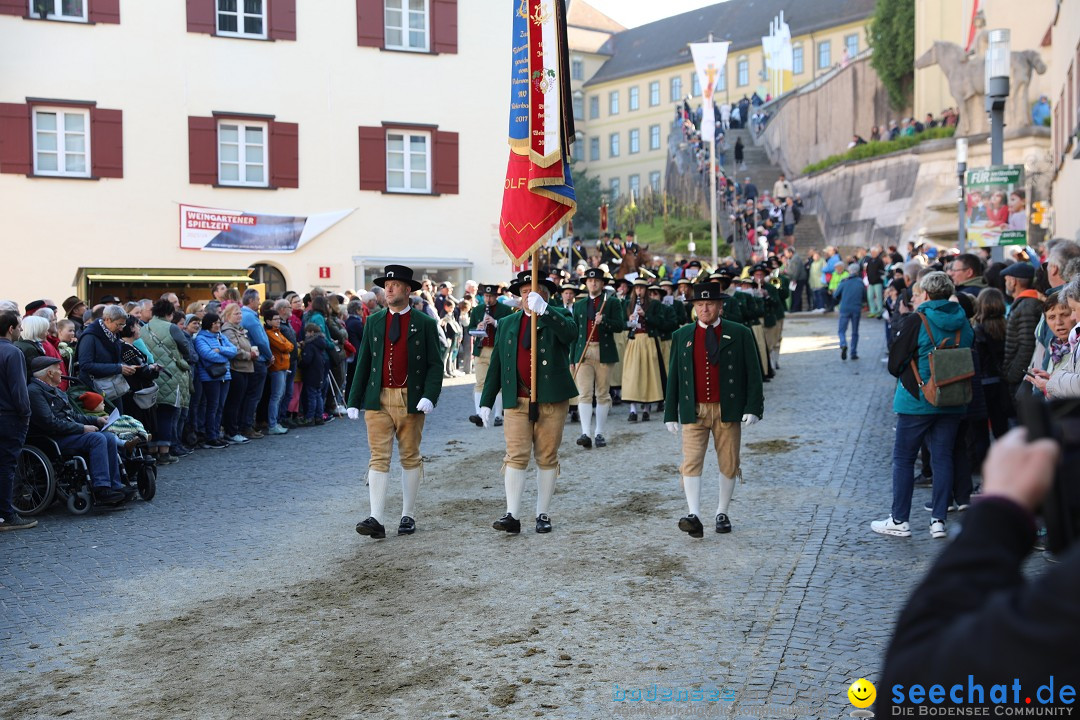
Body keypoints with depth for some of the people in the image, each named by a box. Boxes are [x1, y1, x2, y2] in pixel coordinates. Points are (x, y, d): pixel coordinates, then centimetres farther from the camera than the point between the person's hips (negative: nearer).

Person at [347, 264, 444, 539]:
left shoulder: (424, 324, 2)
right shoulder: (373, 322, 9)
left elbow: (435, 364, -1)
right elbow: (363, 363, 10)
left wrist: (430, 396, -16)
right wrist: (354, 401, 4)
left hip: (411, 400, -1)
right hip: (378, 400, 1)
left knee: (410, 458, 8)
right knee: (379, 458, -4)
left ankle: (408, 516, 18)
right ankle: (376, 519, -8)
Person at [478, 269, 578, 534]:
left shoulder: (557, 319, 5)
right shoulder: (507, 324, 14)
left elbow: (571, 333, -21)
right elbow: (496, 365, 15)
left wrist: (543, 310, -31)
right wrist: (486, 402, 10)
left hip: (552, 401, -2)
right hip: (517, 402, 2)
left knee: (547, 459, 5)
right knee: (515, 457, -6)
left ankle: (542, 515, 14)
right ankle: (512, 515, -8)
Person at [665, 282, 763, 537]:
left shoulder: (739, 334, 3)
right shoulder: (682, 336, 8)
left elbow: (753, 373, 1)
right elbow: (674, 377, 9)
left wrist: (753, 407, -9)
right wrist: (671, 413, 4)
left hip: (728, 411, 0)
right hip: (694, 411, 1)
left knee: (729, 464, 7)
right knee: (691, 463, -11)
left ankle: (722, 513, 22)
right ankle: (694, 516, -16)